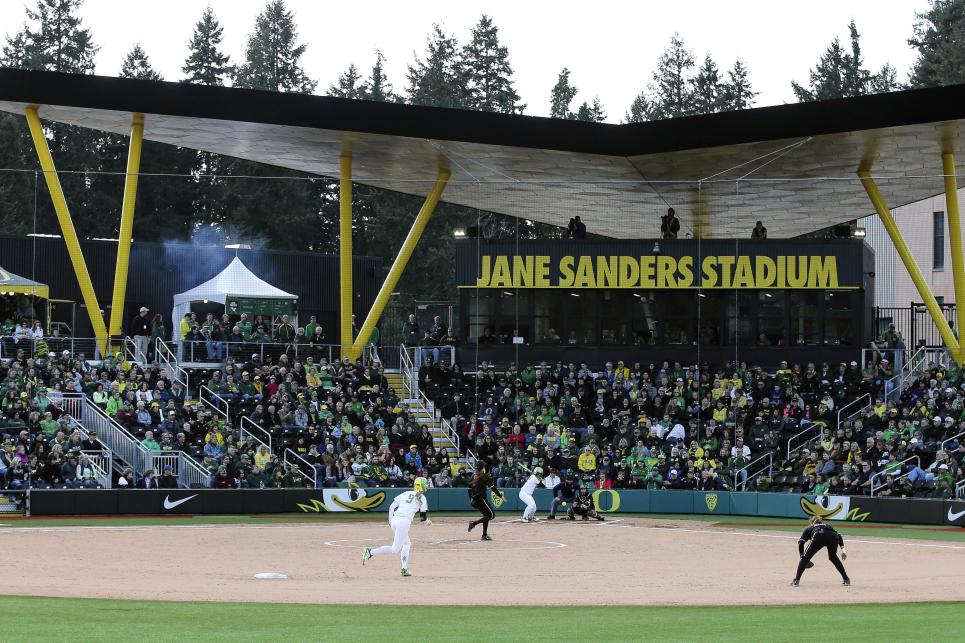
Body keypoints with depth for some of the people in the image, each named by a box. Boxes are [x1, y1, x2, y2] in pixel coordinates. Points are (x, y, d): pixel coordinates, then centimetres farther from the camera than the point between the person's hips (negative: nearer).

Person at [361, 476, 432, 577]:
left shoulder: (405, 494, 17)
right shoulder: (422, 498, 4)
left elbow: (392, 507, 13)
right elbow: (424, 515, 4)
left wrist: (390, 520, 25)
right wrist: (427, 521, 26)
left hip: (395, 520, 7)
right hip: (404, 522, -7)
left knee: (407, 543, 26)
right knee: (395, 549, -3)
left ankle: (404, 569, 20)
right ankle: (370, 552, -18)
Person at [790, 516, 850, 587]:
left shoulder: (809, 528, 34)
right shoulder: (828, 526, 42)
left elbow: (800, 543, 20)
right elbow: (839, 536, 25)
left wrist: (802, 555, 27)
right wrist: (843, 550, 21)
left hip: (818, 537, -3)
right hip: (833, 537, 3)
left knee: (805, 558, 11)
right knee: (833, 557, 31)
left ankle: (796, 581, 0)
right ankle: (846, 579, 31)